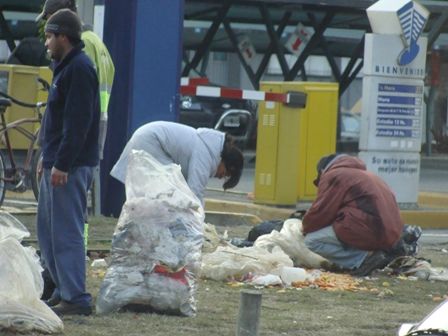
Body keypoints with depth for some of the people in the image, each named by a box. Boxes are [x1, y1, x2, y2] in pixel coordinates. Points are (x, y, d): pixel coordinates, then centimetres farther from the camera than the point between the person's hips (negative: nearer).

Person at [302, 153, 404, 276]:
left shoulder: (332, 175, 3)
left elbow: (320, 213, -2)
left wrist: (306, 229, 18)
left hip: (369, 232, -9)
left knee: (312, 241, -3)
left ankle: (364, 258, -12)